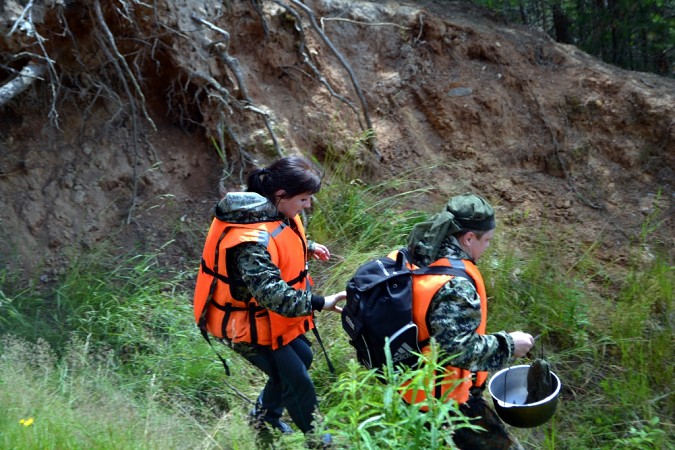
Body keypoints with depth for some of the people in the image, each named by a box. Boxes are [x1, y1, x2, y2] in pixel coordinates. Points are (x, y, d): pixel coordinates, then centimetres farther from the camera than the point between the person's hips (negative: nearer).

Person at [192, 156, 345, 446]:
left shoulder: (274, 212, -5)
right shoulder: (252, 240, -36)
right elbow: (273, 294, -40)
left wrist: (307, 247, 5)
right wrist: (319, 303, -39)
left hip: (268, 315, 10)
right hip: (248, 325, -10)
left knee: (300, 357, 25)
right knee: (298, 382, 2)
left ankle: (264, 416, 45)